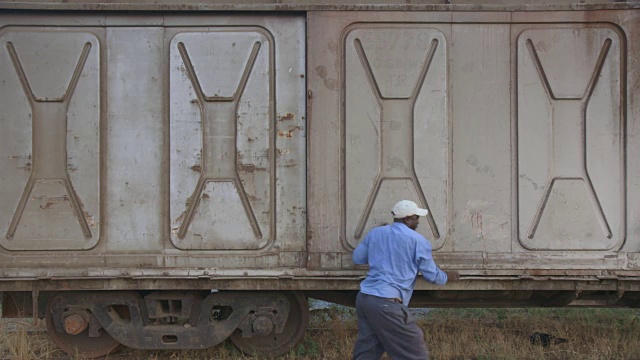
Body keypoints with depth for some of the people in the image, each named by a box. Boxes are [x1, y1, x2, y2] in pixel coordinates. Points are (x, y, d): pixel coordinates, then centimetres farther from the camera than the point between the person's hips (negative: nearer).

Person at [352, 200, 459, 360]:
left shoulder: (375, 233, 13)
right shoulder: (418, 241, -2)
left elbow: (357, 258, 23)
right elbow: (432, 275, 7)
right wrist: (447, 277, 28)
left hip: (363, 298, 7)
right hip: (387, 304, -7)